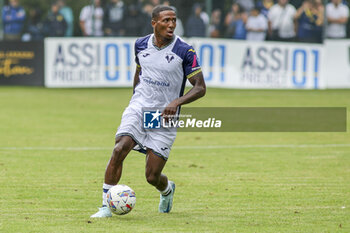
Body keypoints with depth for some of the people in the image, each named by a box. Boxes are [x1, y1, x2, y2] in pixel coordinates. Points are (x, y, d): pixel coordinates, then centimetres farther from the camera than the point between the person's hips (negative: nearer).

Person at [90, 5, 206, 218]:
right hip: (138, 108, 3)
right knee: (119, 150, -24)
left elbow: (200, 87, -9)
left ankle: (167, 189, 38)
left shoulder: (185, 51, -10)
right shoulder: (141, 45, 3)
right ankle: (106, 206, -15)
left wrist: (177, 102, -24)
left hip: (165, 117, -2)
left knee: (152, 177, -1)